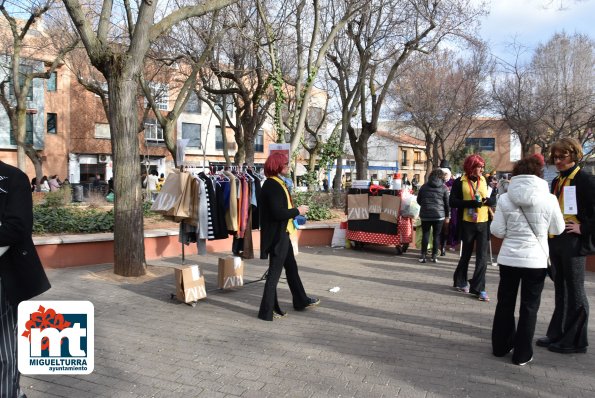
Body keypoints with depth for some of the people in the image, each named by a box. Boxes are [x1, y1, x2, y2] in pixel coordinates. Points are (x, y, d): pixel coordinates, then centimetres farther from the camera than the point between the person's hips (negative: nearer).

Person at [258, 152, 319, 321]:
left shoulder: (277, 183, 12)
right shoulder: (272, 185, -20)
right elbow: (278, 213, -27)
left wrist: (294, 211, 3)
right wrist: (298, 211, -16)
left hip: (282, 233, 10)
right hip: (276, 235, -10)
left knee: (291, 267, 21)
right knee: (274, 272, -1)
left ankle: (301, 300, 37)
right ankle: (267, 311, 11)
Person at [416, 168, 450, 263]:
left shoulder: (424, 186, 5)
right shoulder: (444, 188, -2)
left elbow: (418, 200, 11)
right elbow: (447, 203, 0)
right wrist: (447, 214, 11)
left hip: (425, 214, 1)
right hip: (439, 215, -1)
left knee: (425, 234, 7)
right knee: (436, 235, 7)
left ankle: (423, 255, 3)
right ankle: (434, 256, 9)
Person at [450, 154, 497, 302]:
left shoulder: (485, 181, 6)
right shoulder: (460, 182, -4)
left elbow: (494, 199, 10)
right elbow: (452, 202, -9)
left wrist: (487, 200, -13)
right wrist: (470, 203, -21)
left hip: (483, 223, 2)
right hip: (467, 223, -2)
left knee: (482, 257, -3)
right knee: (466, 254, 13)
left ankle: (478, 288, 3)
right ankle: (460, 281, 34)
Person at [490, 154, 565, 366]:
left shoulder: (505, 199, -7)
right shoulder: (549, 199, -8)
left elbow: (497, 231, -6)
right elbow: (558, 229, 2)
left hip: (509, 258, 1)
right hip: (536, 259, -1)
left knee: (505, 303, 16)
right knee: (529, 307, 11)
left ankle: (501, 346, 28)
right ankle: (522, 354, 17)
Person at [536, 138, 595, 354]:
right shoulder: (556, 182, 13)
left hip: (574, 243, -7)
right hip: (555, 241, 7)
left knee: (575, 292, 3)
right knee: (560, 290, 14)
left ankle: (575, 340, 14)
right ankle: (557, 334, 24)